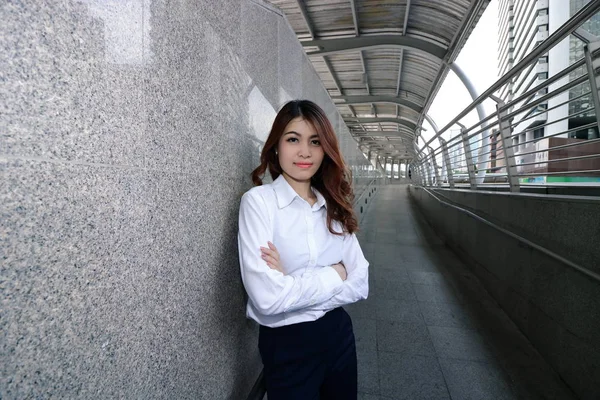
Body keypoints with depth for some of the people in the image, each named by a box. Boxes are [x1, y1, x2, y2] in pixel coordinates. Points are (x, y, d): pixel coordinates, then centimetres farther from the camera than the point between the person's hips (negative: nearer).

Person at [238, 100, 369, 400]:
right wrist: (334, 274, -14)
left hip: (339, 333, 5)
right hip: (286, 344, -5)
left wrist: (296, 286, -20)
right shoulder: (258, 200, -16)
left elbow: (360, 284, -6)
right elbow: (268, 298, -26)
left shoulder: (334, 207, -1)